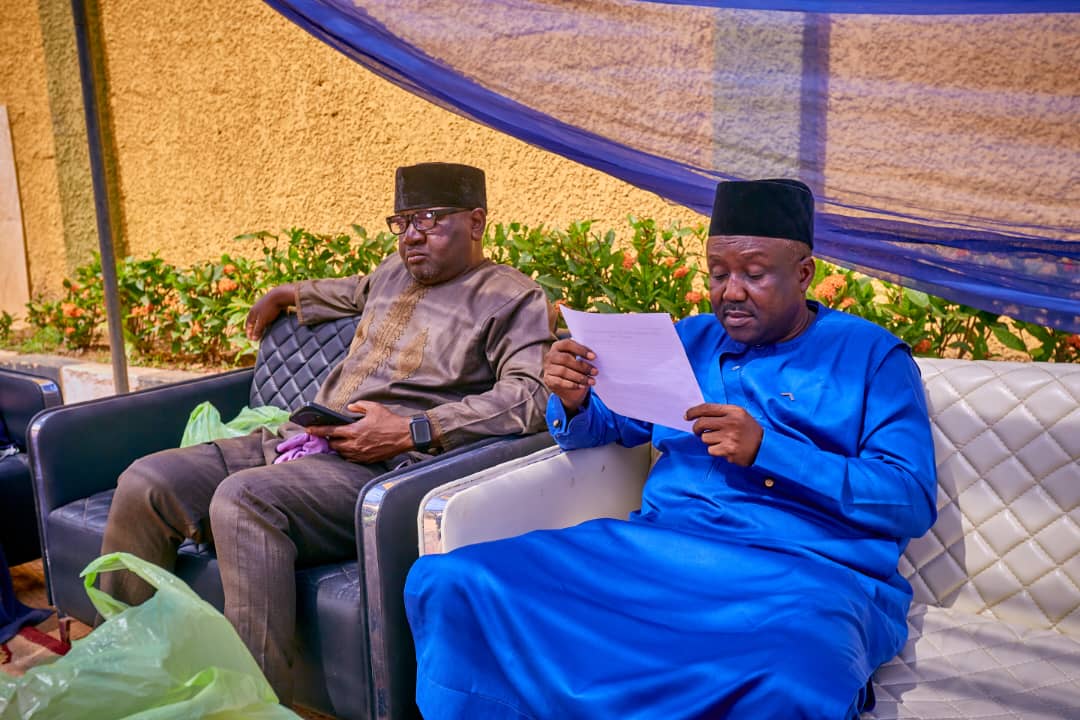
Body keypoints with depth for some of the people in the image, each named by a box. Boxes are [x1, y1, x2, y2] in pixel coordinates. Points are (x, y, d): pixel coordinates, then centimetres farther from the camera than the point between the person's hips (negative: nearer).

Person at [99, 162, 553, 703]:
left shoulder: (511, 298, -1)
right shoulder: (396, 271, 24)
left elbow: (529, 394, -17)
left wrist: (411, 431, -22)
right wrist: (288, 294, 52)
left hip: (384, 467, -8)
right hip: (302, 440, 9)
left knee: (242, 498, -34)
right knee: (146, 482, -6)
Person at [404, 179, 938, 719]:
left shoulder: (871, 355, 6)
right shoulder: (690, 340, 19)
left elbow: (913, 502, -3)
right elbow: (597, 427, 22)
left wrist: (766, 450, -14)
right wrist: (572, 402, -3)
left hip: (804, 572, -4)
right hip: (659, 546, 5)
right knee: (450, 582, -16)